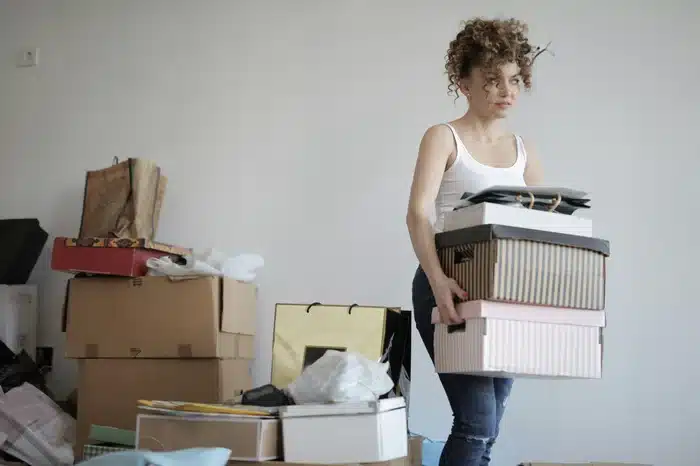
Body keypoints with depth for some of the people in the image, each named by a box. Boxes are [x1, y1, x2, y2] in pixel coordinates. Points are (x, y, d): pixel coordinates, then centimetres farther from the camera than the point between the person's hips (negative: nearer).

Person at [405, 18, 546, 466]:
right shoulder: (443, 137, -2)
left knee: (485, 428, 6)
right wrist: (437, 279, -32)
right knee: (478, 421, -15)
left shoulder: (523, 151, 14)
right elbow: (418, 214, -16)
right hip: (450, 289, -6)